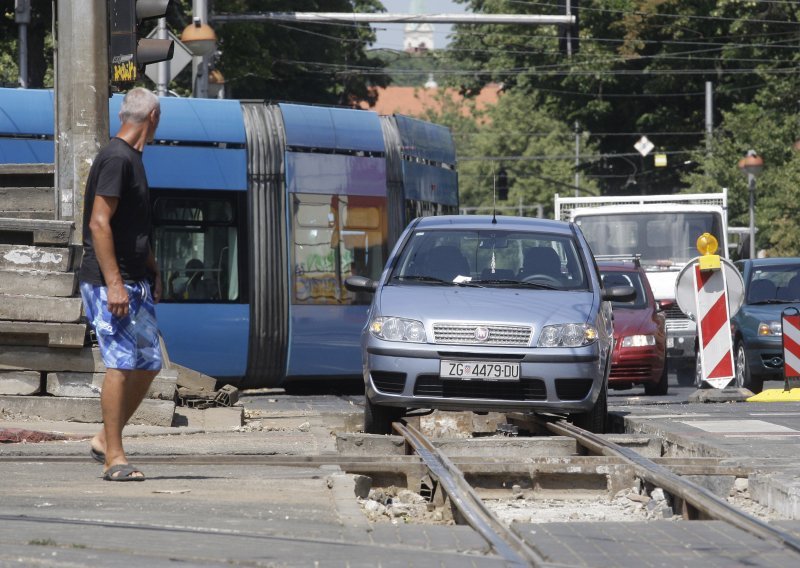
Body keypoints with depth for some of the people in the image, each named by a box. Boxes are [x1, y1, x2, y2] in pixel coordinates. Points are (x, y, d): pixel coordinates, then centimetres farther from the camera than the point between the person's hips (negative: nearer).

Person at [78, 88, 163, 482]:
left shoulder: (132, 159, 17)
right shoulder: (116, 159, -14)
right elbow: (99, 223, -21)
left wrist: (152, 272, 26)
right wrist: (114, 284, -24)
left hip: (135, 283, 10)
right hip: (110, 282, -10)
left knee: (149, 363, 9)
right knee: (122, 365, -11)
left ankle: (106, 439, 17)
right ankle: (114, 458, -9)